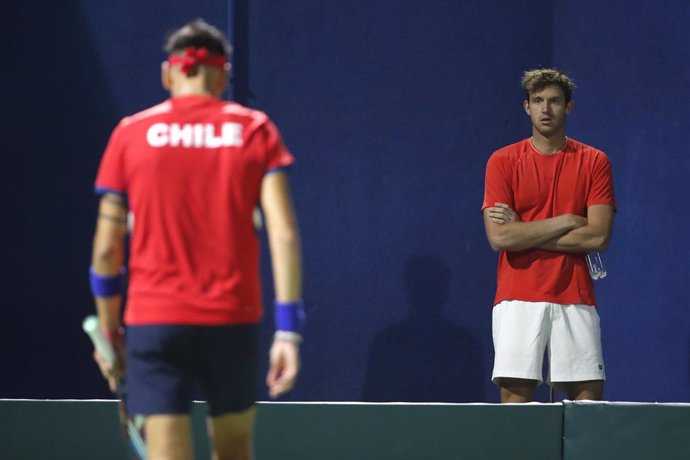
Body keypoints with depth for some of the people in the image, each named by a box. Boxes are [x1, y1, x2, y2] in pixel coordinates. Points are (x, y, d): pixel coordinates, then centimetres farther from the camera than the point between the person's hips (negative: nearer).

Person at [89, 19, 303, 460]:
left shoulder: (131, 133, 3)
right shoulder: (256, 130, 2)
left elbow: (107, 247, 3)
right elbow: (284, 234, -7)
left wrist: (109, 330, 14)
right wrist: (288, 329, -7)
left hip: (154, 323, -1)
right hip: (233, 322, 1)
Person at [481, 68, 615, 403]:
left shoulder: (594, 162, 7)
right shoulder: (503, 161, 5)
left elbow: (599, 236, -5)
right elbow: (499, 237, -7)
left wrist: (523, 233, -7)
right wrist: (566, 222, -8)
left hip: (575, 300, 1)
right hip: (518, 299, -1)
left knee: (589, 396, -3)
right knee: (515, 395, -7)